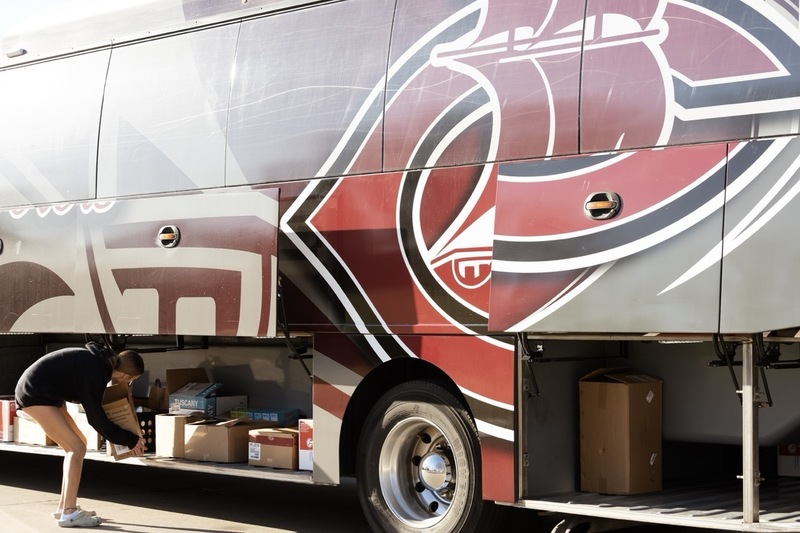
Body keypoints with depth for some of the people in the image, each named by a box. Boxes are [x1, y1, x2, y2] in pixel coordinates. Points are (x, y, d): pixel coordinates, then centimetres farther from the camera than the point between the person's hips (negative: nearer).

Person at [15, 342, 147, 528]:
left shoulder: (100, 360, 1)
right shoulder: (94, 373, -25)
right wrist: (130, 440, -11)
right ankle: (69, 513, -11)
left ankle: (64, 506, 18)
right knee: (76, 448, -12)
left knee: (78, 443, 13)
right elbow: (97, 418, -18)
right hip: (35, 395, -10)